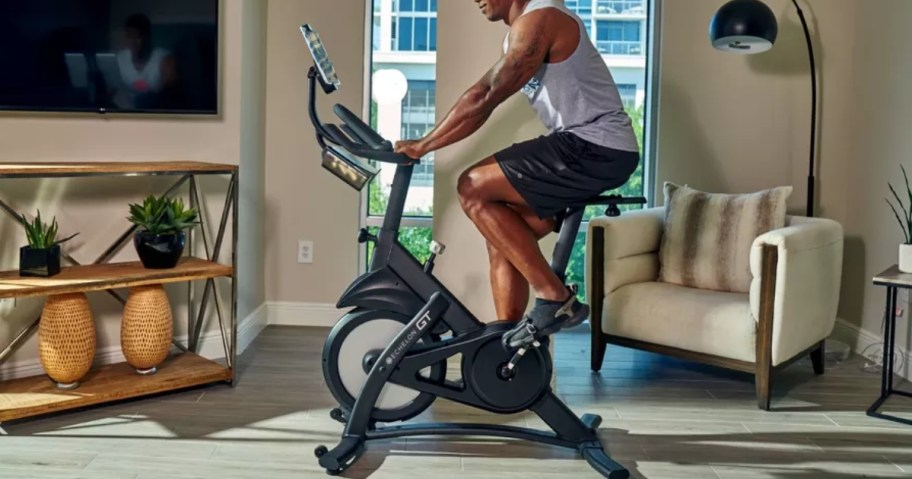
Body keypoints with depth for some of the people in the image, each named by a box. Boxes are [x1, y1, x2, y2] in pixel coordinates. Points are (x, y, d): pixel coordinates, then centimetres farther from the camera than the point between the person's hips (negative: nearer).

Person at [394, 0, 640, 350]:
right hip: (588, 149, 10)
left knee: (473, 188, -14)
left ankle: (555, 298, -9)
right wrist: (426, 141, 11)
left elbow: (485, 100, -16)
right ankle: (507, 344, 12)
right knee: (502, 236, 7)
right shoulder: (522, 30, 19)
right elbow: (480, 91, 18)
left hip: (596, 148, -10)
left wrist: (424, 146, -11)